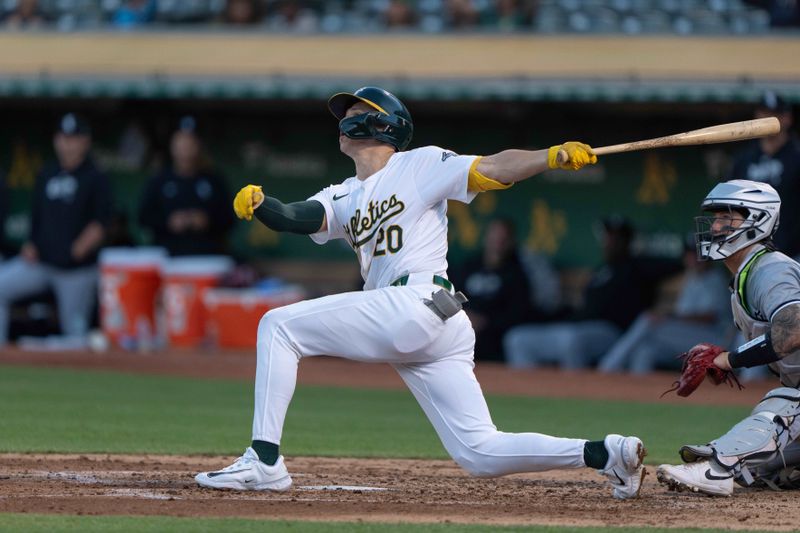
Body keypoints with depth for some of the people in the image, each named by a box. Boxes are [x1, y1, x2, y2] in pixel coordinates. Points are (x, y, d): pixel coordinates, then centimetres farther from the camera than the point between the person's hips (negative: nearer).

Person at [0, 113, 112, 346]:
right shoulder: (46, 176, 13)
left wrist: (79, 250, -23)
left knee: (75, 328, -4)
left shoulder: (96, 179, -3)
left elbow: (100, 224, -10)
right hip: (41, 262, 5)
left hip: (77, 269, -5)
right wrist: (31, 245, 2)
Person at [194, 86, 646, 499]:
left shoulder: (421, 165, 7)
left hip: (418, 305, -8)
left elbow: (493, 169, -4)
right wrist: (257, 205, -14)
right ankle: (606, 454, 1)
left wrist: (555, 156, -21)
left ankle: (265, 461, -9)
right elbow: (300, 218, 7)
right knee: (482, 455, 2)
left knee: (279, 326, -5)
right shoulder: (345, 198, 26)